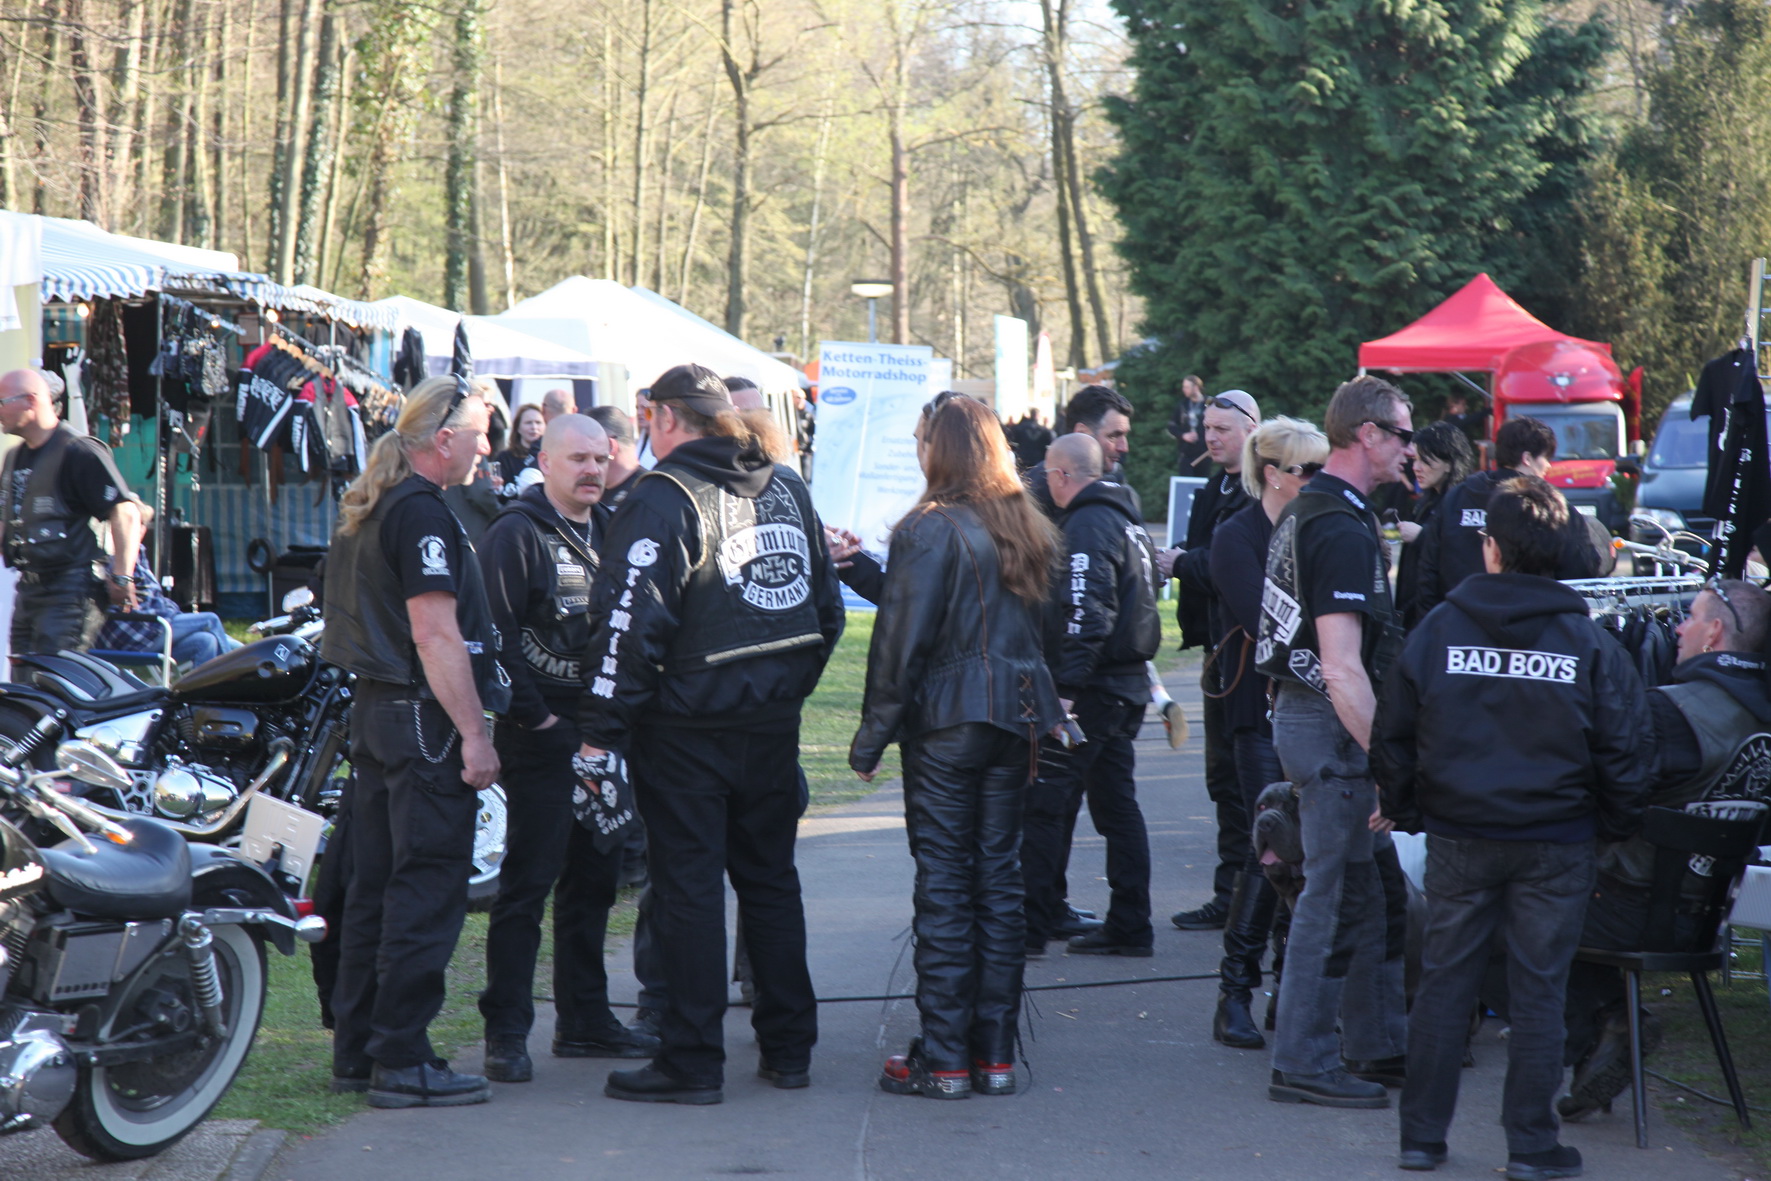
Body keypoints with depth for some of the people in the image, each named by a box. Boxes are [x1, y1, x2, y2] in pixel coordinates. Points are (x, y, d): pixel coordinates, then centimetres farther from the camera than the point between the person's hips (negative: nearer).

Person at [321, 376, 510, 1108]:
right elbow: (435, 636, -21)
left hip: (373, 710, 10)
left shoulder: (368, 510, 15)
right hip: (424, 718, -10)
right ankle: (401, 1063, -5)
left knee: (375, 885, 13)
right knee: (426, 890, -6)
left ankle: (356, 1051, 17)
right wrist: (474, 734, -20)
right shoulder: (421, 513, -16)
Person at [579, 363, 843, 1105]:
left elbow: (630, 622, -18)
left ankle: (693, 1061, 1)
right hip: (775, 718, 7)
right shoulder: (788, 492, 10)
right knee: (770, 877, 15)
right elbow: (827, 609, 17)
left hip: (688, 723, -6)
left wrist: (601, 730, -15)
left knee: (688, 885, -1)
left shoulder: (661, 499, -13)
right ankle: (789, 1048, 20)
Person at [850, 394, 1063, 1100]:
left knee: (944, 883, -2)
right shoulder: (1026, 528, 10)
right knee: (999, 876, 9)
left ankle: (944, 1060, 0)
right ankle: (995, 1054, 12)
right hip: (1014, 717, 6)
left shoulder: (930, 528, -11)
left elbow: (902, 638, -14)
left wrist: (873, 736, -7)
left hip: (946, 722, -6)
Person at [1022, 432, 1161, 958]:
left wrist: (1068, 687, -23)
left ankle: (1032, 926, -4)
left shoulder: (1088, 526, -14)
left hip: (1088, 692, -10)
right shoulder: (1128, 520, 17)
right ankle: (1129, 926, 13)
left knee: (1045, 806, -5)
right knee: (1117, 805, 12)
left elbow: (1086, 614, -23)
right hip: (1127, 687, 10)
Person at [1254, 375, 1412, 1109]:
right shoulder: (1343, 529, -20)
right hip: (1330, 726, -10)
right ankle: (1303, 1063, 2)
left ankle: (1376, 1046, 24)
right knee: (1338, 894, -4)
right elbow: (1342, 667, -25)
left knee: (1378, 888, 16)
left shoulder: (1306, 511, 13)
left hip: (1299, 711, 10)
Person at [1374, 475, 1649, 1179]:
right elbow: (1623, 750, -2)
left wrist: (1405, 811, 14)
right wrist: (1616, 826, 12)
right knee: (1537, 989, 5)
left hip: (1458, 837, 1)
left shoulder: (1439, 629, -3)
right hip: (1555, 841, -1)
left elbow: (1393, 734, 3)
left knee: (1444, 981, 8)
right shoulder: (1589, 643, -5)